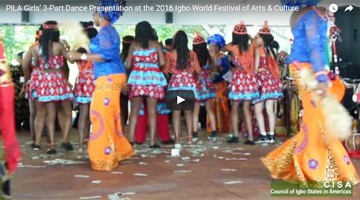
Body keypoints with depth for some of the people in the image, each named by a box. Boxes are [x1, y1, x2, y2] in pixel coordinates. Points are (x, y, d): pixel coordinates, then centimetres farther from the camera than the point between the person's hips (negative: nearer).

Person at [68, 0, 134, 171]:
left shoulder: (105, 31, -12)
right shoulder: (109, 30, 19)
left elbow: (106, 55, -23)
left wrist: (81, 56, -18)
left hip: (108, 78, -10)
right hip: (110, 78, 10)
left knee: (103, 116, -7)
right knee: (108, 116, 16)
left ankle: (105, 158, -2)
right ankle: (117, 151, 26)